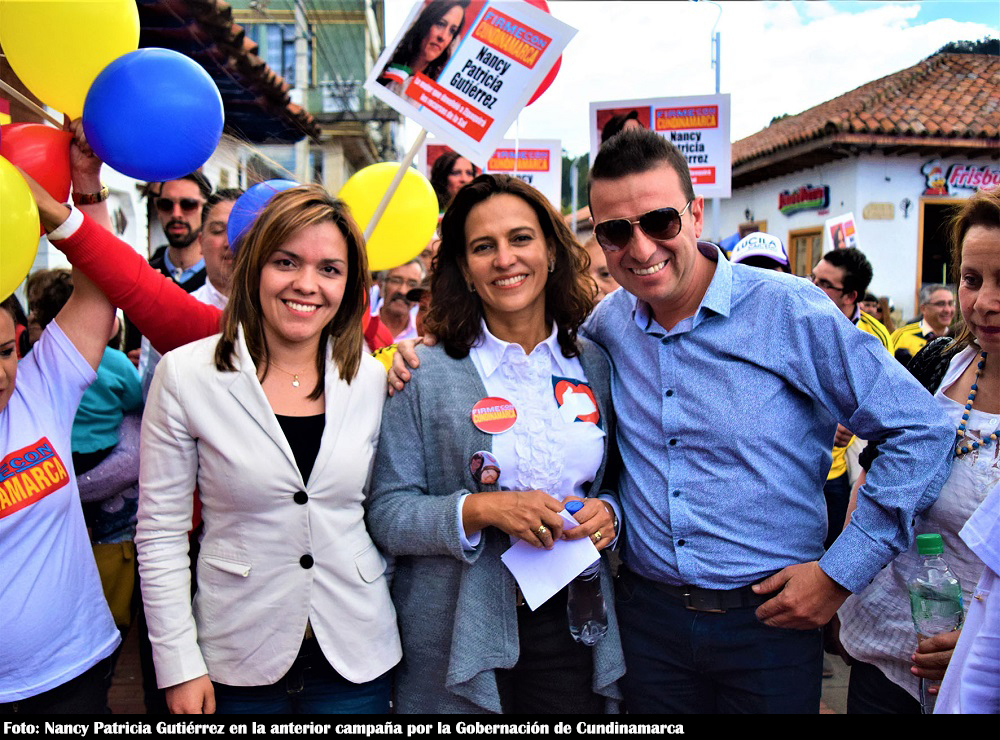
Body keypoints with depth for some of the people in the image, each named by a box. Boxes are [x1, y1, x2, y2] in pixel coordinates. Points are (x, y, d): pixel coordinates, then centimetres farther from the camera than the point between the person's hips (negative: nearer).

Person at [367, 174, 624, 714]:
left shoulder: (595, 366, 3)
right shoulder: (425, 375, -7)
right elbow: (386, 515, -8)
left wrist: (607, 512, -8)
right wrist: (480, 510, -22)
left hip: (574, 625, 3)